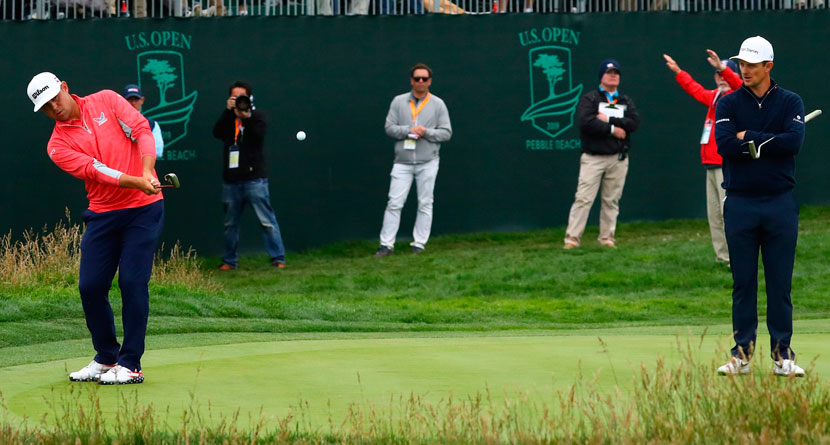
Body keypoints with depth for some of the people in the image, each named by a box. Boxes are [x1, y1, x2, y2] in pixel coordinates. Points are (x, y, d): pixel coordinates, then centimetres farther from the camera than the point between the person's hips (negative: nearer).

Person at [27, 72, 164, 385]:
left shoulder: (106, 101, 2)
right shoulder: (58, 146, 0)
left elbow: (141, 130, -8)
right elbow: (96, 171, -14)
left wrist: (148, 172, -25)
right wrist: (138, 182, -29)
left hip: (143, 209, -3)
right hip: (102, 215, 3)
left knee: (132, 282, -10)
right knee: (90, 286, -1)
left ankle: (130, 365, -4)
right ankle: (106, 359, 18)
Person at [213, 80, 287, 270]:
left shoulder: (256, 117, 6)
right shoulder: (228, 119, 14)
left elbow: (258, 135, -13)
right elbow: (217, 133, -6)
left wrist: (246, 118, -27)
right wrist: (228, 111, -16)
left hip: (254, 179, -4)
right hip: (231, 181, 4)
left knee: (267, 221, -7)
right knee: (230, 223, 9)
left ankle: (278, 258, -5)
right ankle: (230, 261, 19)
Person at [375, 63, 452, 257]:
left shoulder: (438, 104, 6)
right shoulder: (398, 102, 7)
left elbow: (446, 132, 2)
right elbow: (389, 127, 2)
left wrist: (426, 132, -14)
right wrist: (409, 130, -13)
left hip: (427, 162, 0)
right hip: (402, 161, 0)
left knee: (425, 204, 2)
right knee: (394, 203, -5)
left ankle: (419, 243, 9)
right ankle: (387, 244, -4)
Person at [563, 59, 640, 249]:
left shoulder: (626, 101, 15)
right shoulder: (589, 99, 2)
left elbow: (634, 123, -3)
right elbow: (586, 123, -15)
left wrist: (608, 120, -11)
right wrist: (612, 129, -11)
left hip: (618, 159, 4)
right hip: (593, 158, -4)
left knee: (612, 200, 6)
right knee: (583, 199, -9)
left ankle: (607, 238, 13)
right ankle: (572, 238, -9)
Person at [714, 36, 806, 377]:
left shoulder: (790, 103, 5)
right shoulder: (728, 104, 6)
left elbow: (794, 142, -13)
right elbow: (725, 145, -11)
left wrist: (749, 138, -9)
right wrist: (770, 143, -10)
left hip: (780, 204, 0)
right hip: (740, 204, 0)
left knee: (780, 283, 2)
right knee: (743, 282, 3)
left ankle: (782, 354, 8)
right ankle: (742, 353, 9)